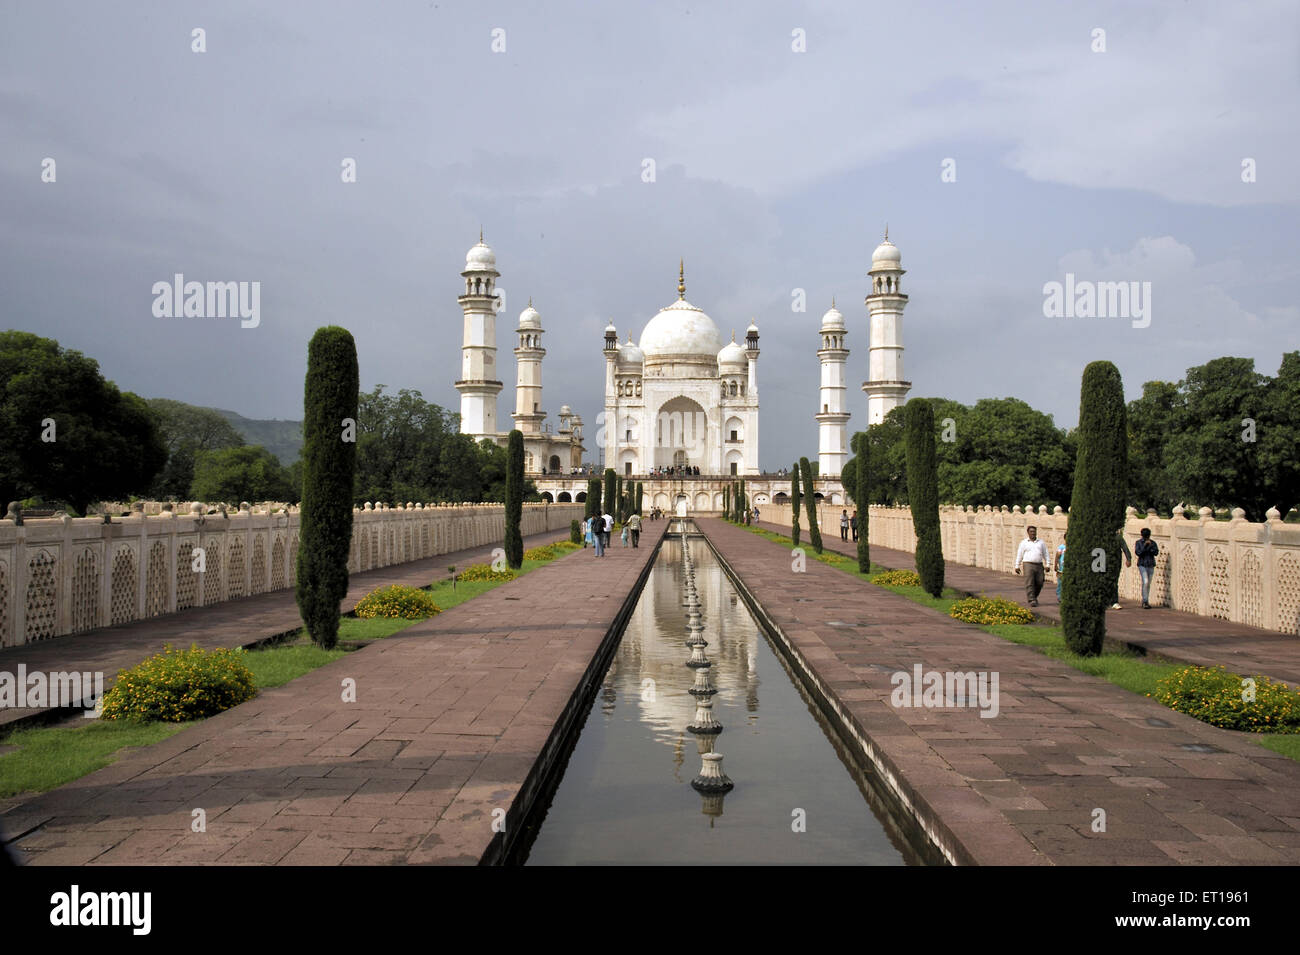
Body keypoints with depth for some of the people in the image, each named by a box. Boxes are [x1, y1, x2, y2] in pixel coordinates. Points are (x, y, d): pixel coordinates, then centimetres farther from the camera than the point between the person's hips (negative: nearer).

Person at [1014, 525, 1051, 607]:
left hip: (1039, 565, 3)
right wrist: (1017, 566, 2)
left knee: (1039, 583, 3)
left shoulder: (1041, 543, 13)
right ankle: (1032, 600, -10)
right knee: (1029, 583, -10)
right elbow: (1019, 555, 7)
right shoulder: (1024, 543, 6)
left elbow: (1045, 555, 13)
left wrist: (1047, 565, 4)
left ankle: (1034, 596, 27)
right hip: (1028, 564, -3)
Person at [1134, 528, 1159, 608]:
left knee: (1148, 584, 9)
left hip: (1151, 565, 4)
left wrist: (1150, 546, -20)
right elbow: (1138, 552, -12)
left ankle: (1144, 602, 20)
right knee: (1145, 582, -17)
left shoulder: (1153, 543, 5)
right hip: (1142, 565, -3)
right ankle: (1145, 602, -15)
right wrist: (1144, 545, -19)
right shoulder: (1138, 543, 0)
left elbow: (1156, 552, -6)